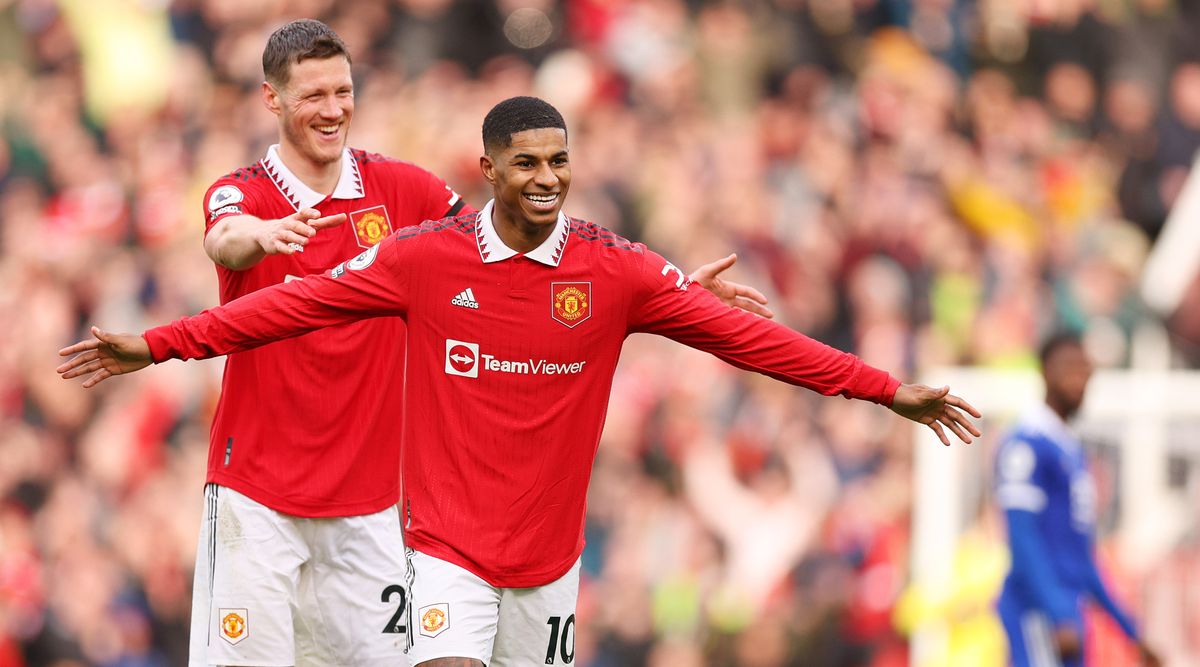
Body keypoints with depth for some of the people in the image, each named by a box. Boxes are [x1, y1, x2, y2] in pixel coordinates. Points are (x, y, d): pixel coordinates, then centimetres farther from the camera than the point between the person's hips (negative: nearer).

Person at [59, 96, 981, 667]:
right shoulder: (426, 257, -5)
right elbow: (298, 302, -2)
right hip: (446, 540, -2)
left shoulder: (618, 272, -3)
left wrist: (885, 389, -6)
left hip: (550, 550, 2)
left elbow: (743, 334, -3)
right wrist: (158, 345, -5)